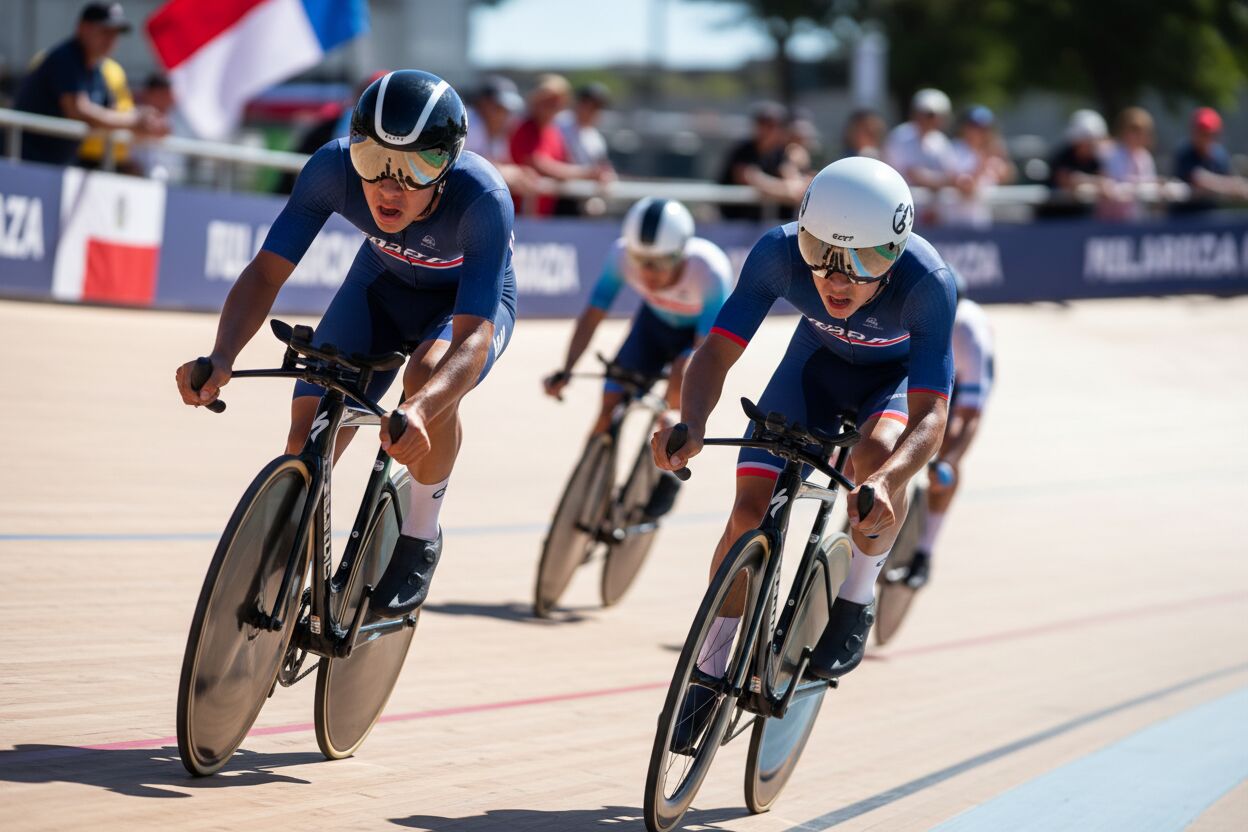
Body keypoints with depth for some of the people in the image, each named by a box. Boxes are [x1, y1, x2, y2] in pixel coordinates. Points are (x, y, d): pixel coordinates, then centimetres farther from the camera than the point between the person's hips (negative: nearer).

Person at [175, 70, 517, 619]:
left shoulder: (482, 199, -40)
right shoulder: (335, 167, -32)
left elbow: (473, 337, -44)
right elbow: (266, 271, -27)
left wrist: (417, 411, -64)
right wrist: (221, 358, -46)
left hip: (470, 300, -3)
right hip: (384, 283, 3)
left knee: (428, 376, -36)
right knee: (308, 434, -15)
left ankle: (420, 538, -11)